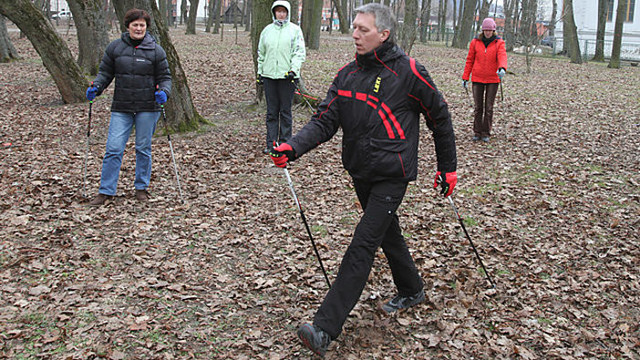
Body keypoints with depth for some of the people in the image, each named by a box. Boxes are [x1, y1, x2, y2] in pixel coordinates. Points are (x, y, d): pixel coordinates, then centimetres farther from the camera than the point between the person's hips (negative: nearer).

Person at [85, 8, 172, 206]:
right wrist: (96, 87, -5)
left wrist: (164, 91, -15)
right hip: (121, 108, 1)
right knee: (113, 148, -4)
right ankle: (105, 191, 4)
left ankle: (141, 188, 23)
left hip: (147, 108, -1)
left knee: (143, 148, 8)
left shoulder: (156, 50, 2)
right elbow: (105, 72, 12)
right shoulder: (114, 47, 5)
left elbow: (165, 76, 5)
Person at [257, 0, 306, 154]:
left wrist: (293, 69, -15)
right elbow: (261, 53, 19)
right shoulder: (267, 30, 13)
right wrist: (260, 72, 14)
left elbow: (300, 52, -3)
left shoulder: (295, 30, 3)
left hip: (287, 76, -3)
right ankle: (271, 143, 11)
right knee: (271, 111, 6)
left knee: (285, 111, 1)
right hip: (269, 75, 3)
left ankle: (285, 143, 9)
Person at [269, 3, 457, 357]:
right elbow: (325, 120, -2)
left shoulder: (408, 72, -11)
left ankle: (325, 328, -14)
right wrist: (293, 147, -20)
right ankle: (411, 291, 45)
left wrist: (447, 167, 4)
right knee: (387, 233, 21)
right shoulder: (347, 74, 5)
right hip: (360, 172, 7)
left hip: (391, 175, -7)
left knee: (362, 245, -12)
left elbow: (440, 118, 0)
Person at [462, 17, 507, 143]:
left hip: (493, 79, -1)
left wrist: (502, 68, -39)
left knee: (489, 108, 3)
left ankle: (486, 133, 12)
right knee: (478, 107, 4)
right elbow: (469, 60, 7)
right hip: (477, 79, 1)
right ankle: (477, 132, 13)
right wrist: (465, 77, 4)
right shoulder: (475, 42, 4)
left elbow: (502, 56, -18)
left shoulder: (499, 43, 0)